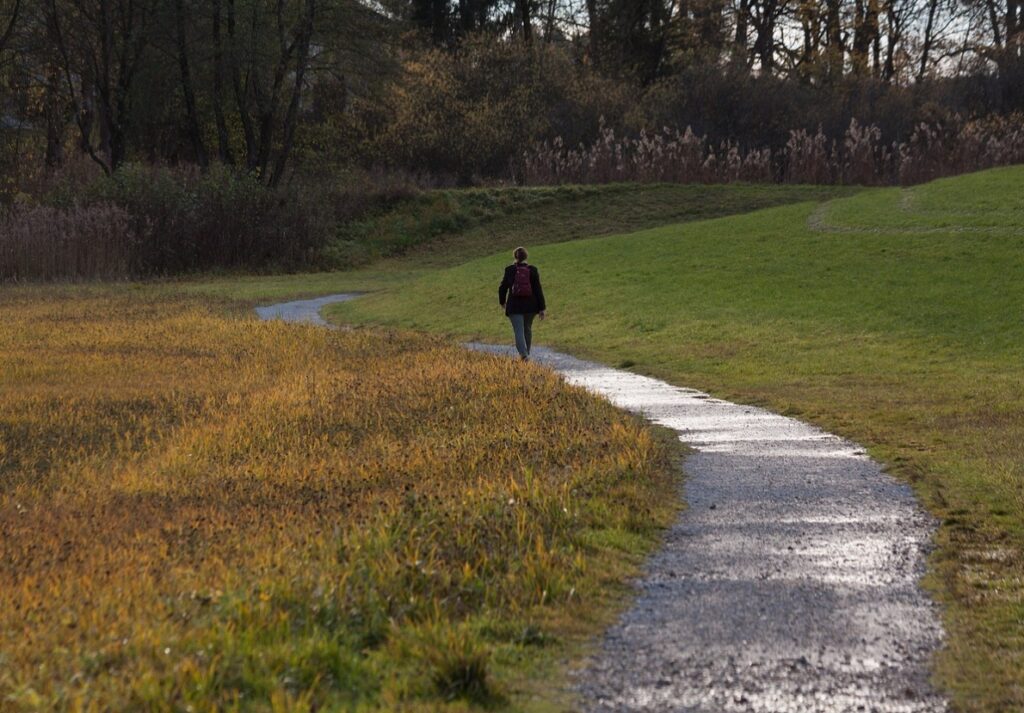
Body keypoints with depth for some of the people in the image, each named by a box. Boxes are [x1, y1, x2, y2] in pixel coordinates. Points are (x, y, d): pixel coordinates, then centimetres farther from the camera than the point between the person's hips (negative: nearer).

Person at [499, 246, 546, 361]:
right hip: (530, 306, 2)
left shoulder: (509, 270, -4)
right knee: (527, 329, 21)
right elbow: (538, 290, -4)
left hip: (514, 306, -2)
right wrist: (541, 308, -1)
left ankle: (524, 354, -26)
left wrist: (502, 301, 22)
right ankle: (526, 353, 33)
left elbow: (502, 288, 3)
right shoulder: (532, 270, -3)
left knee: (519, 331, -6)